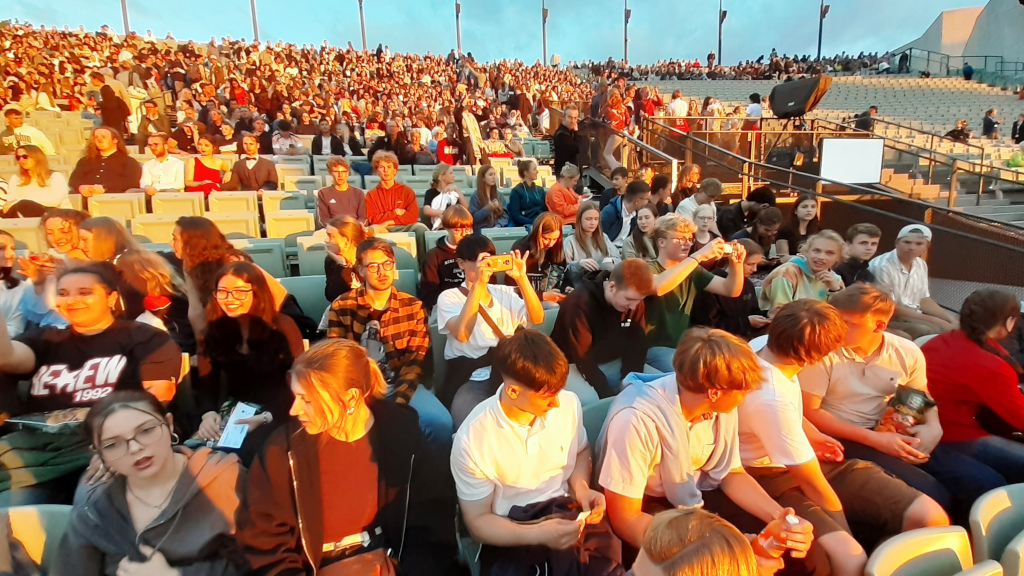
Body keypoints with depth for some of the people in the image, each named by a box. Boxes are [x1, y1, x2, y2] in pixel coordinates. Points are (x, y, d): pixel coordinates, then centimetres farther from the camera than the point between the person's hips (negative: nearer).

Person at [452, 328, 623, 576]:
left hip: (568, 513, 3)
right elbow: (478, 520, -8)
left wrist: (581, 487, -5)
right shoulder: (472, 439, -16)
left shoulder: (569, 403, -6)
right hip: (511, 534, -2)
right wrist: (538, 535, -22)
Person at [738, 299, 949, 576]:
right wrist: (843, 530, -6)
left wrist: (812, 435, 8)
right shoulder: (772, 399, -34)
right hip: (773, 477, -8)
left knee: (931, 517, -6)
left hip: (808, 458, 8)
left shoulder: (760, 346, -9)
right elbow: (814, 485, -21)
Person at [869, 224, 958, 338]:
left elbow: (924, 300, 14)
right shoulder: (882, 266, -20)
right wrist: (929, 319, -16)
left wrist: (949, 318, -2)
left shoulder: (921, 265, 6)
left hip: (914, 315, 9)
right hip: (887, 319, -9)